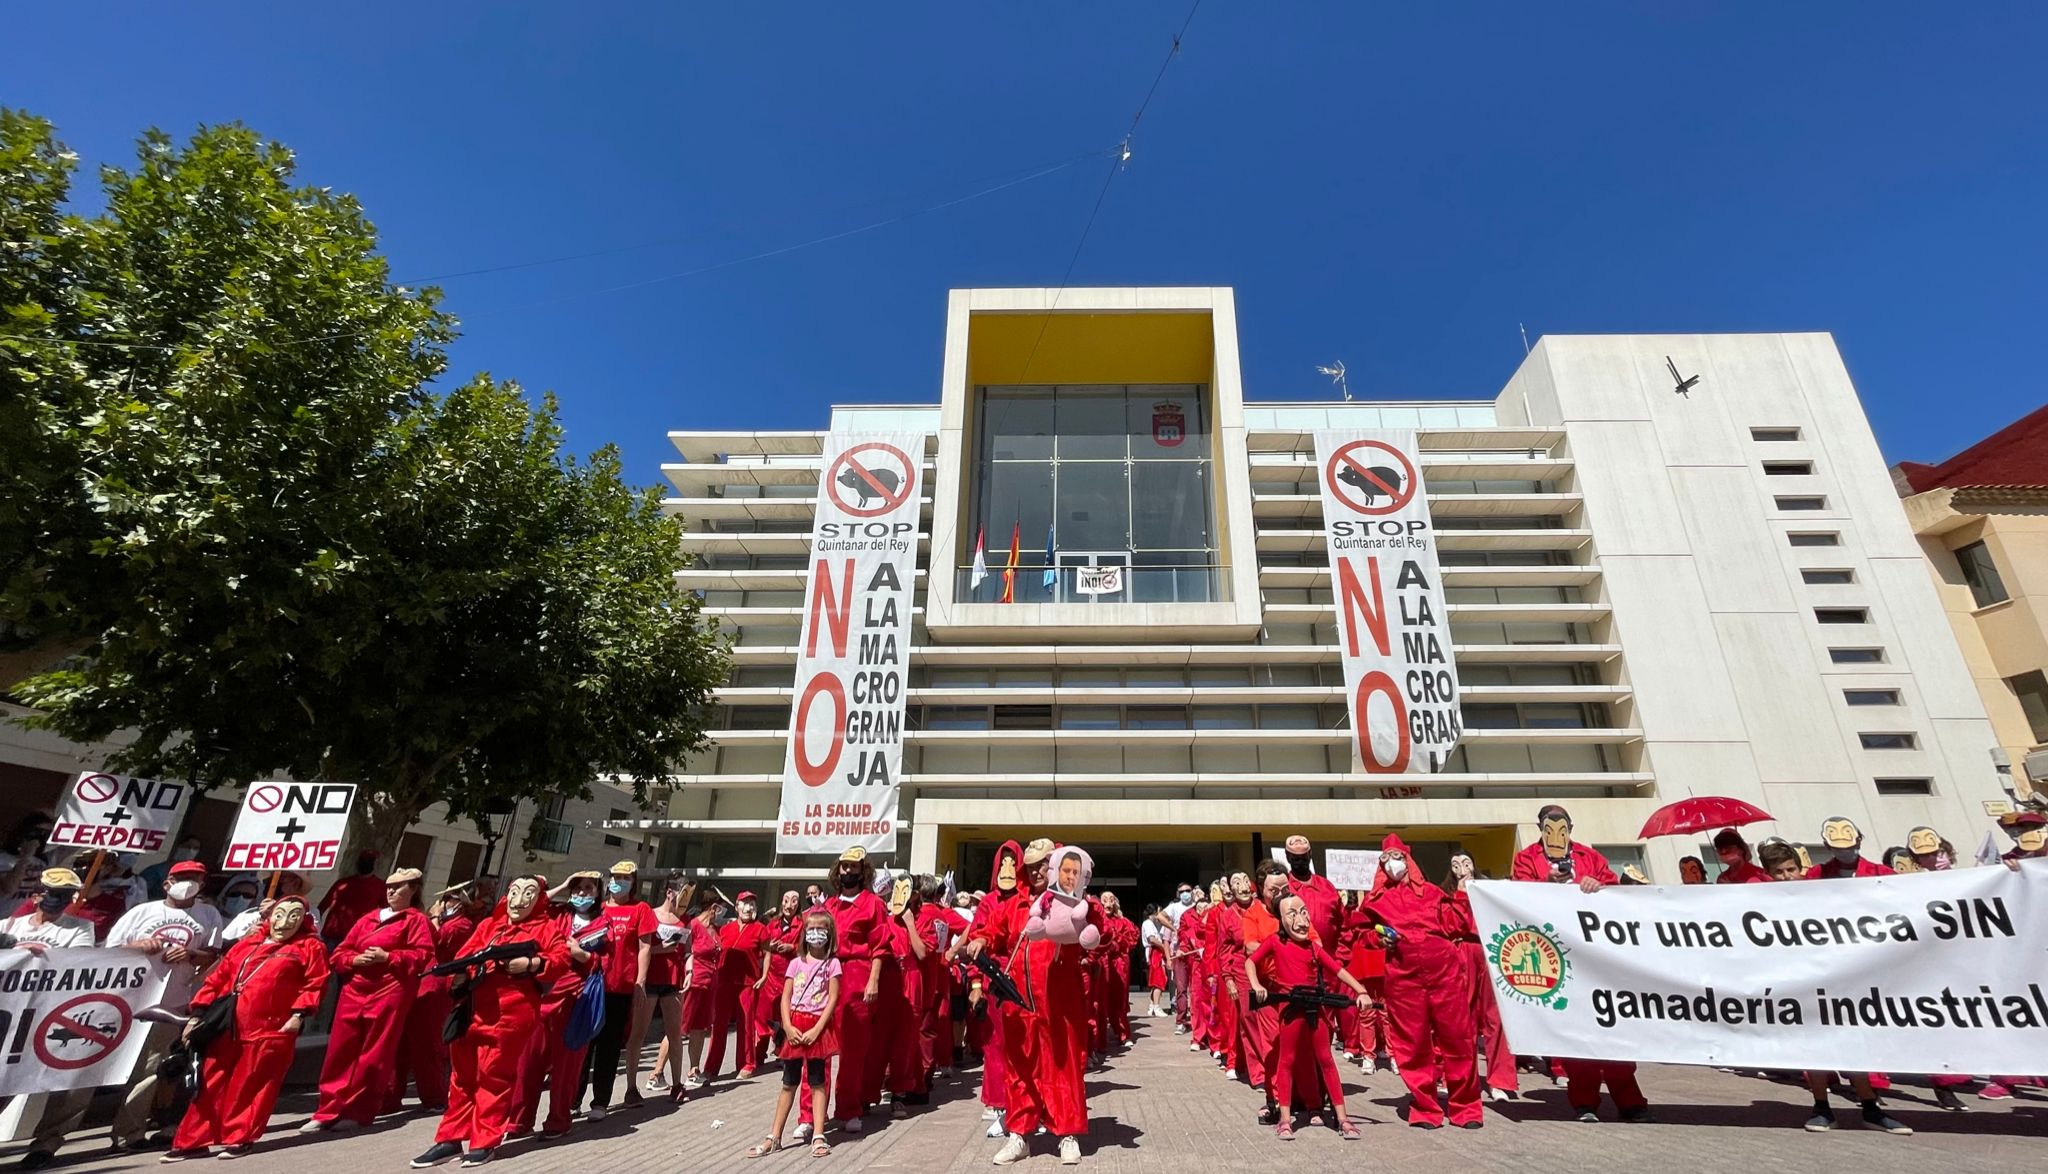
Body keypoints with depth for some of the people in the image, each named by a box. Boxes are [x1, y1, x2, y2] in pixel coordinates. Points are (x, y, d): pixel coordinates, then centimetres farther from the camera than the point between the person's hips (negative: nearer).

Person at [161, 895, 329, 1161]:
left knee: (253, 1086, 3)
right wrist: (198, 1013, 11)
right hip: (229, 1027, 5)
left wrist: (299, 1014, -14)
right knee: (212, 1084, 9)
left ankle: (240, 1138, 15)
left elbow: (315, 983, -4)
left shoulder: (310, 947, 1)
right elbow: (218, 978, 18)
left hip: (270, 1029, -5)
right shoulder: (246, 944, 17)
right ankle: (195, 1140, 21)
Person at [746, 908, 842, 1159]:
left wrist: (816, 1030, -15)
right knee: (789, 1083, 10)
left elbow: (833, 1000, -7)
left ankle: (818, 1137, 8)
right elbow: (785, 998, 4)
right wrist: (788, 1027, -9)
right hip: (795, 1027, 3)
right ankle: (774, 1137, 17)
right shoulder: (796, 962, 6)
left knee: (817, 1083, 3)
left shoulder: (833, 964, -3)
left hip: (818, 1027, -3)